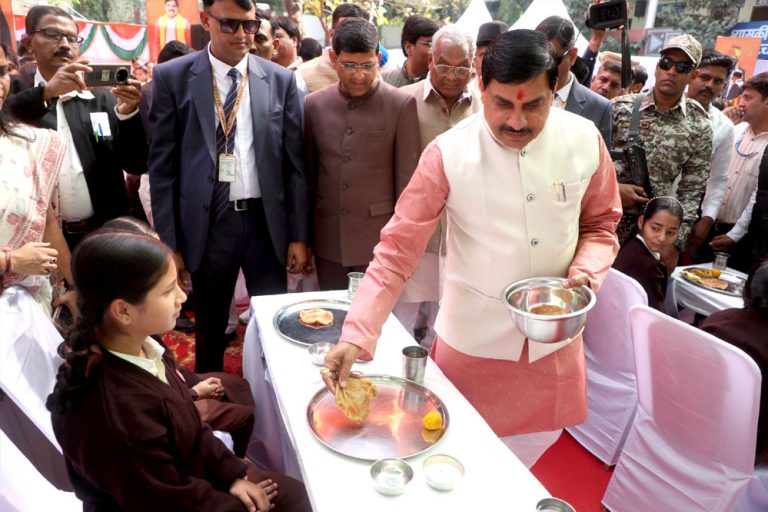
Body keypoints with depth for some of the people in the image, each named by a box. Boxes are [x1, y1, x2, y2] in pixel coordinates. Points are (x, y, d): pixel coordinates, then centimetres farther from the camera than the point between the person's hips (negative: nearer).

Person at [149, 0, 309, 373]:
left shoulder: (280, 79, 3)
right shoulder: (172, 77, 0)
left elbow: (294, 162, 4)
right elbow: (161, 164, 0)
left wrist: (299, 234, 1)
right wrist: (168, 240, -3)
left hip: (266, 222, 1)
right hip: (207, 224, 0)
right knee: (209, 325, 14)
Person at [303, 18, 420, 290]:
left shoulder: (401, 105, -7)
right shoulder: (314, 104, 4)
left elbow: (406, 181, -5)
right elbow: (308, 172, 10)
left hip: (379, 241, -3)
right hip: (328, 240, 3)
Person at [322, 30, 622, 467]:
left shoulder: (585, 141, -9)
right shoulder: (449, 153, -18)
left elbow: (600, 223, 6)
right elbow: (398, 250, -18)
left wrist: (587, 270, -16)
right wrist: (356, 335, -27)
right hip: (473, 341, -2)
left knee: (539, 437, 23)